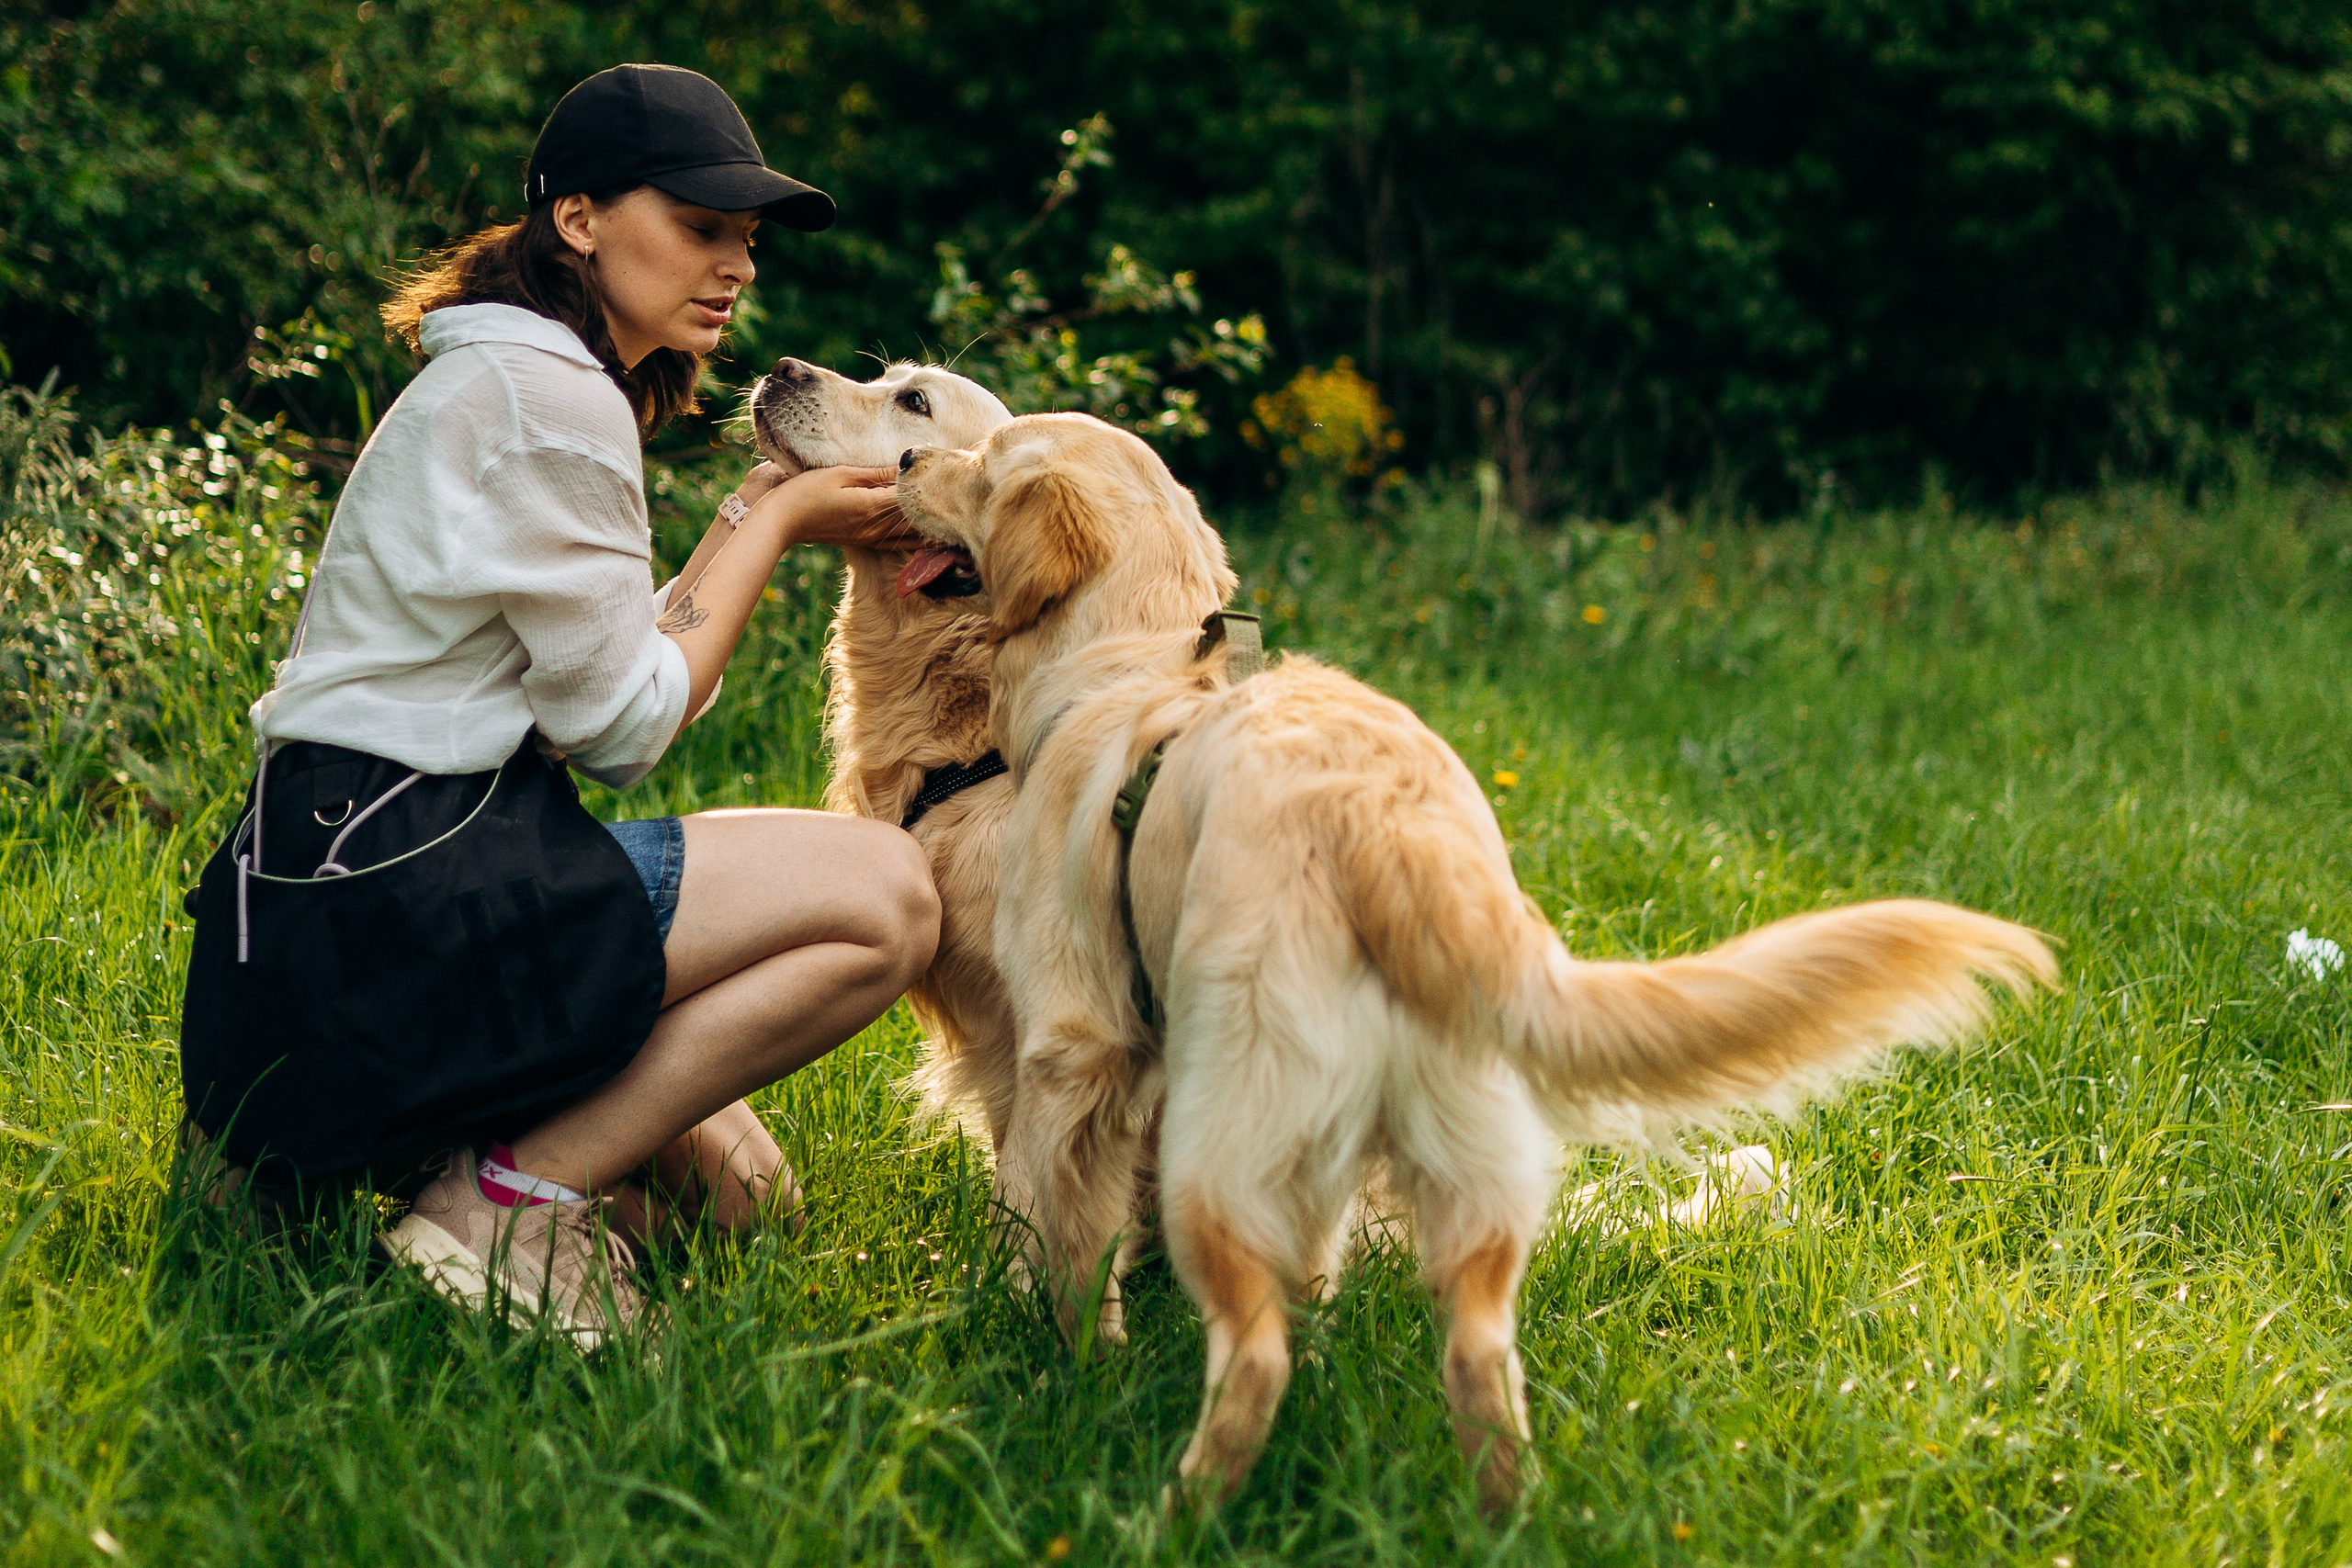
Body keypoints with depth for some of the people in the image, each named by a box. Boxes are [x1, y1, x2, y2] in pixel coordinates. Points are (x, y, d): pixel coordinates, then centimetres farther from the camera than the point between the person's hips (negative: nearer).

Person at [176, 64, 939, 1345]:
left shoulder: (503, 380, 20)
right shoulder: (545, 394, -12)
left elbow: (609, 669, 17)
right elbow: (621, 724, -9)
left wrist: (755, 519, 11)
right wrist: (773, 524, 0)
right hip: (390, 893, -11)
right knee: (884, 895, -15)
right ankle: (509, 1205, -14)